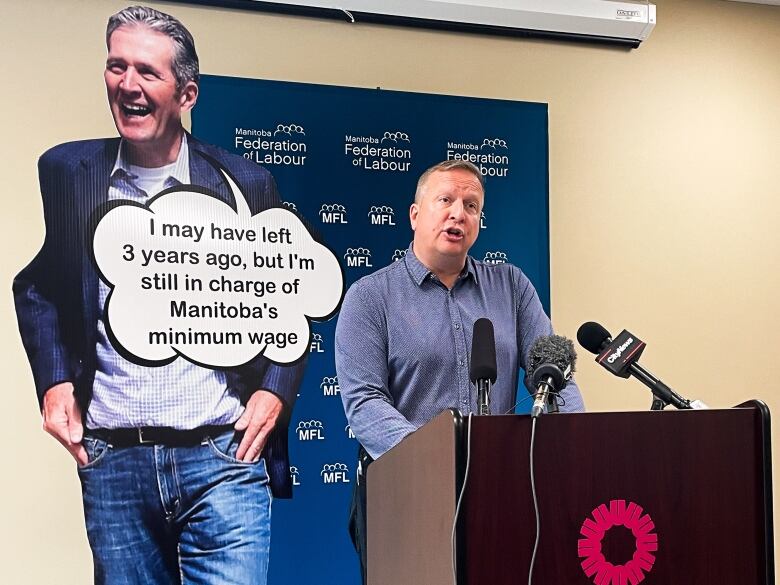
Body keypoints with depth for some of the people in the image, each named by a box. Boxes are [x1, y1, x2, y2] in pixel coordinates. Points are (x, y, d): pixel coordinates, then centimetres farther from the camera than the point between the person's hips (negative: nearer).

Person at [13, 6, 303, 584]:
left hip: (222, 456, -1)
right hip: (111, 460, 2)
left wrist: (275, 391, -3)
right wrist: (54, 382, 3)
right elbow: (37, 287, 16)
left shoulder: (246, 182, 0)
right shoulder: (67, 171, 3)